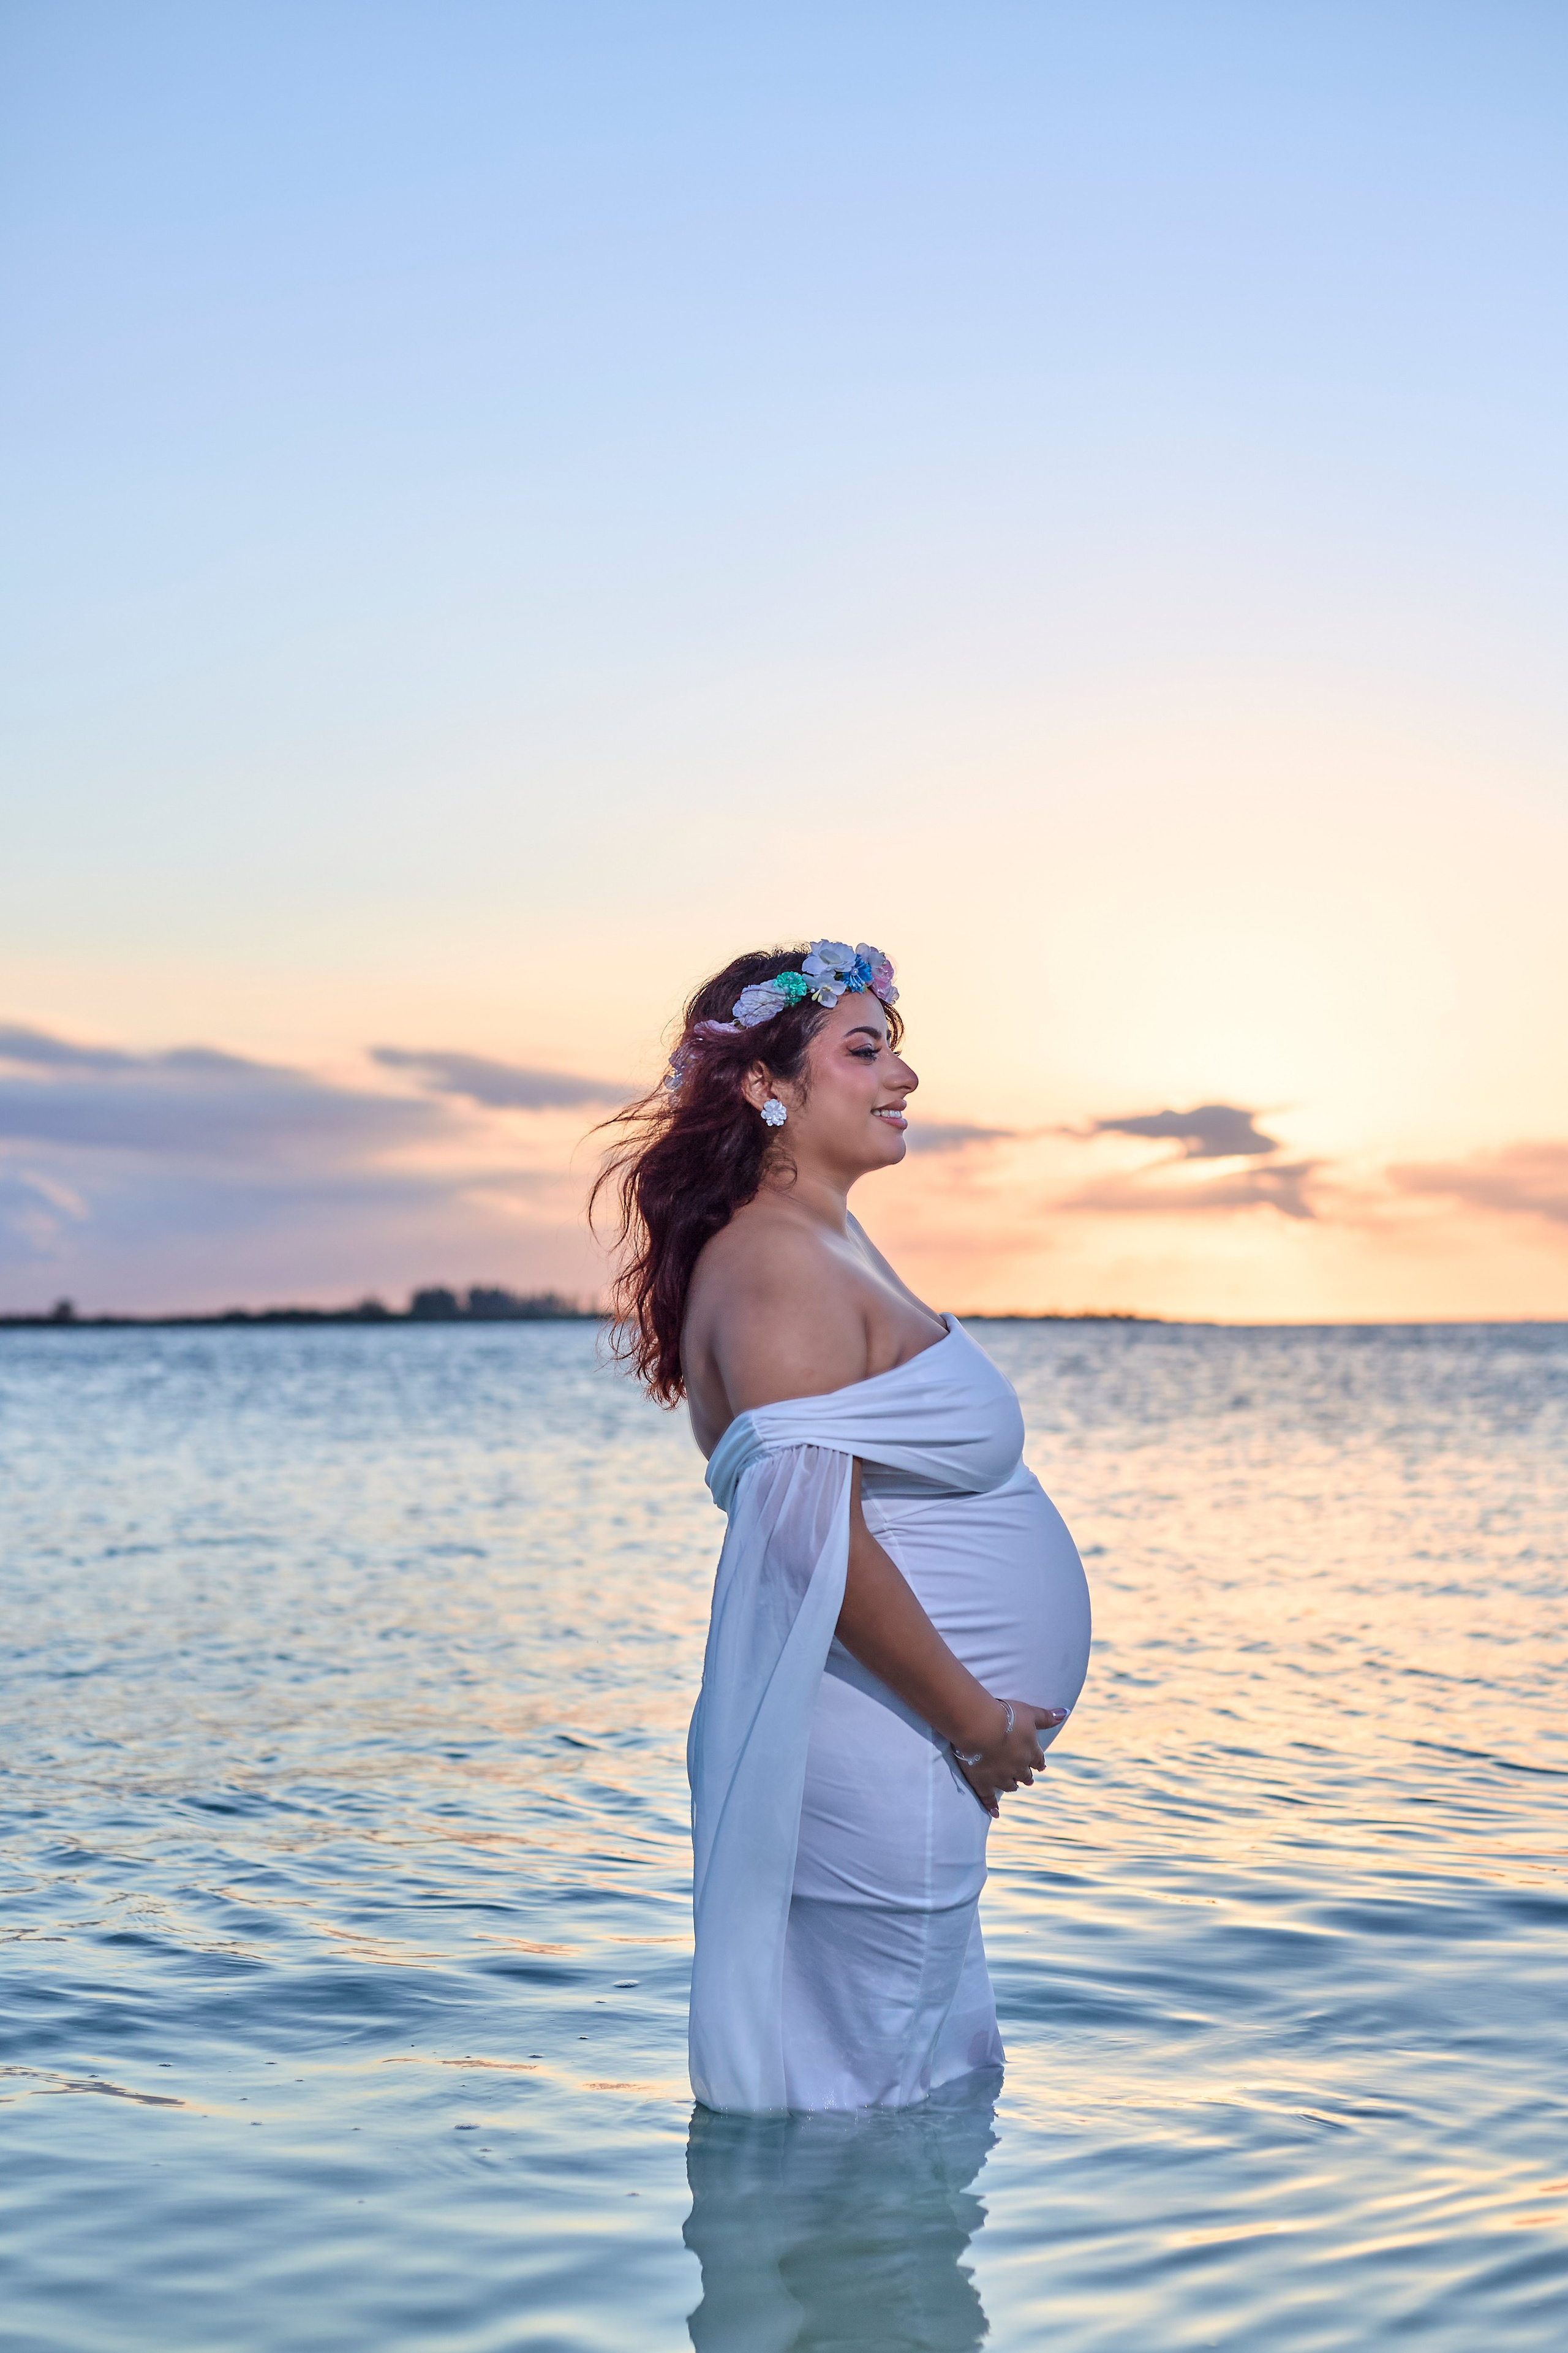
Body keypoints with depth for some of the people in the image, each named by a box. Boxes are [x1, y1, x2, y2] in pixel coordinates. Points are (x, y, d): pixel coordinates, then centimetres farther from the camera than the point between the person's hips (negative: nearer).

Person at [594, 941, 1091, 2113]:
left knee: (935, 2082, 21)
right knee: (864, 2108, 0)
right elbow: (821, 1548, -26)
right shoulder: (778, 1269, -19)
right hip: (873, 1749, -11)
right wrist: (978, 1720, -18)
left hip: (904, 1751, 11)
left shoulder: (833, 1246, 15)